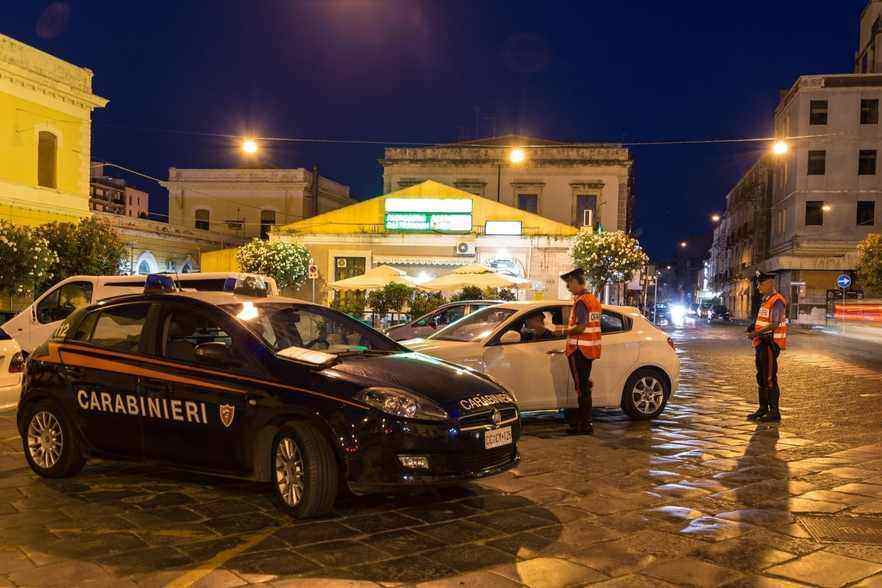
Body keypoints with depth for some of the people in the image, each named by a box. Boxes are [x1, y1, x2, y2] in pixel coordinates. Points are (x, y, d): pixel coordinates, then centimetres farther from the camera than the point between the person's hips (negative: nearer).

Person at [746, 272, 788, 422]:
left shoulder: (777, 301, -14)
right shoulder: (765, 300, 17)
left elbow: (775, 324, -22)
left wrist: (757, 332, -23)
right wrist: (754, 332, 9)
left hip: (771, 343, -10)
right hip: (762, 343, 10)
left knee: (770, 378, -7)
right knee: (761, 377, 15)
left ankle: (774, 412, -2)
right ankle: (763, 409, 25)